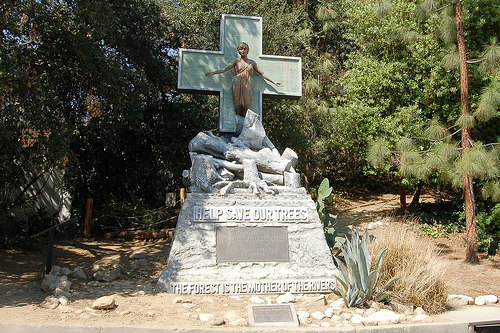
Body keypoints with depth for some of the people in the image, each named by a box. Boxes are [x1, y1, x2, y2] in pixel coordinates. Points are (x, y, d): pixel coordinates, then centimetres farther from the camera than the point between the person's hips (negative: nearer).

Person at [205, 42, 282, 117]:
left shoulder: (252, 62, 18)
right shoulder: (236, 61, 14)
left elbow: (262, 74, 20)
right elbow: (224, 69, 8)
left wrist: (274, 82, 18)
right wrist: (212, 73, -2)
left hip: (248, 85, 0)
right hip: (238, 85, 0)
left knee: (247, 103, -17)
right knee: (238, 104, -14)